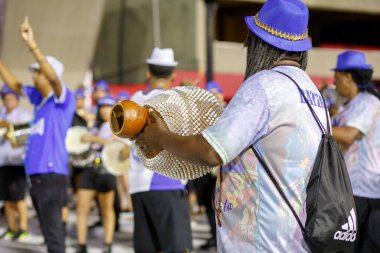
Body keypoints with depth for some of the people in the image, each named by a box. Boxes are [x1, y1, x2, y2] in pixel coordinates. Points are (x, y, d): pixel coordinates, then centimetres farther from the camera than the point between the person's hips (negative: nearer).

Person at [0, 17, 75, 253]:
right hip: (37, 173, 8)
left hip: (52, 173, -8)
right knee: (49, 230, 14)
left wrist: (33, 46, -34)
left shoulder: (64, 99, -7)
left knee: (53, 232, -9)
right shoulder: (39, 97, 14)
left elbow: (54, 77, -26)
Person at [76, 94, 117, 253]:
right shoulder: (98, 126, 21)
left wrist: (93, 138, -16)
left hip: (106, 169, -6)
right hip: (90, 168, 6)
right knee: (82, 208, -1)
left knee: (106, 210, 0)